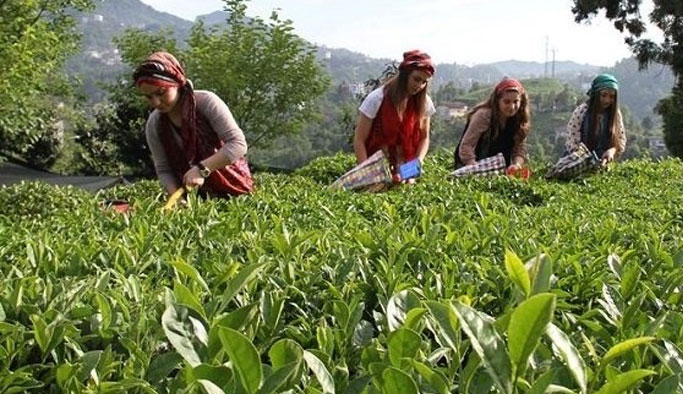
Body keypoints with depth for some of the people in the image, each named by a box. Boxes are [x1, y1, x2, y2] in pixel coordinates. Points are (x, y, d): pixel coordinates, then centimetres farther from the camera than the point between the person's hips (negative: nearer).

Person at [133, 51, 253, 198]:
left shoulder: (206, 102, -18)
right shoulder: (154, 125, -5)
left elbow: (238, 143, -22)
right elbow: (163, 169, -2)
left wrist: (202, 168, -30)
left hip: (231, 187, -4)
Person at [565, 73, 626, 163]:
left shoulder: (615, 114, 1)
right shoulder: (581, 111, -10)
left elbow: (621, 140, 5)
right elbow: (572, 140, -10)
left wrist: (612, 150, -16)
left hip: (604, 163, 3)